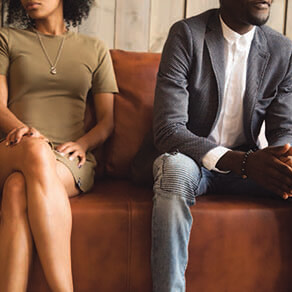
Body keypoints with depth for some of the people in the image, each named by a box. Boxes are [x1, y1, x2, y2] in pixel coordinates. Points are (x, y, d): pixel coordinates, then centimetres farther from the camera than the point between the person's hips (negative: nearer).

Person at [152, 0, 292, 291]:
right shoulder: (187, 34, -12)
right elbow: (168, 130, -20)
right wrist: (244, 163, -33)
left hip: (246, 162, 4)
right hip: (189, 158, -3)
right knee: (175, 168, -37)